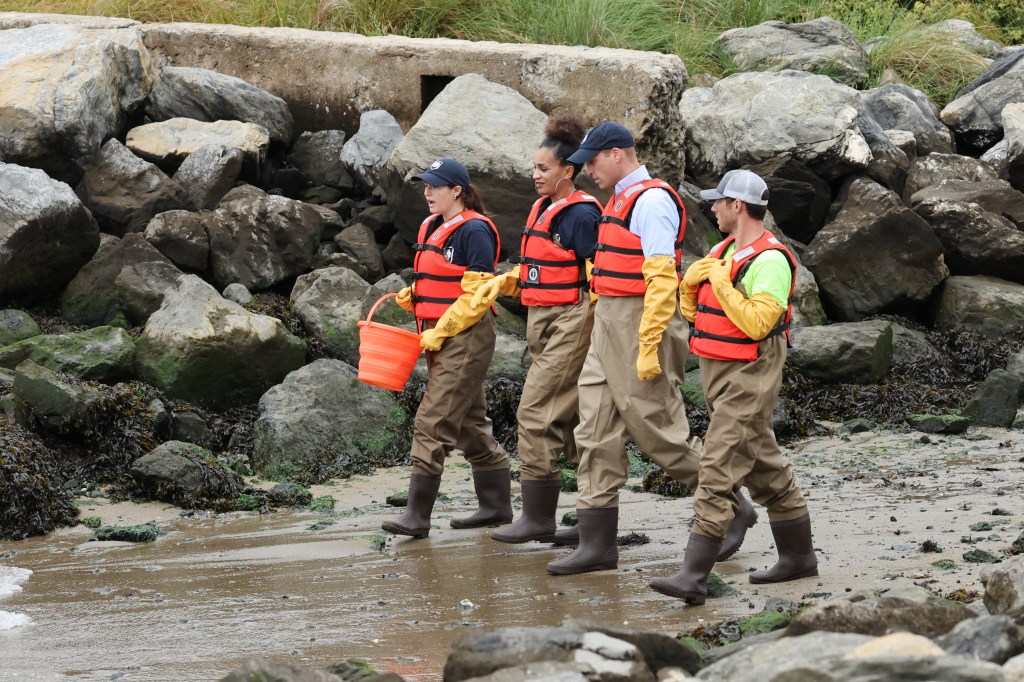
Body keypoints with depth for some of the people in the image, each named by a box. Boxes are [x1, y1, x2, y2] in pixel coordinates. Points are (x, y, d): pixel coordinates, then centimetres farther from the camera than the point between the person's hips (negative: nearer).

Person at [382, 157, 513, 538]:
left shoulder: (474, 231, -13)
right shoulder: (432, 228, 14)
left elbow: (475, 296, -17)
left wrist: (440, 333, -18)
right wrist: (410, 296, 3)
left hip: (466, 337, -10)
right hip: (439, 339, 10)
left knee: (433, 424, -13)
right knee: (469, 424, 14)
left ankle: (418, 515, -14)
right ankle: (496, 505, 22)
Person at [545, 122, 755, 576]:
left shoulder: (651, 201, -15)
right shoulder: (620, 201, 16)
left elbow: (661, 279, -21)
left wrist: (648, 347, -25)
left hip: (642, 326, -10)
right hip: (607, 327, 10)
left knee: (659, 430, -3)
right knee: (596, 433, 5)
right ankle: (597, 543, 6)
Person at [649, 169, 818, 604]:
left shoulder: (770, 261, -17)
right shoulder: (724, 251, 12)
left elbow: (756, 324, -26)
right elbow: (692, 310, 15)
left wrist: (722, 284, -21)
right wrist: (691, 281, -4)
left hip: (749, 376, -10)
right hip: (717, 373, 10)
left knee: (718, 470, -14)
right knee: (763, 467, 18)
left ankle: (694, 576, -19)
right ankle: (798, 556, 29)